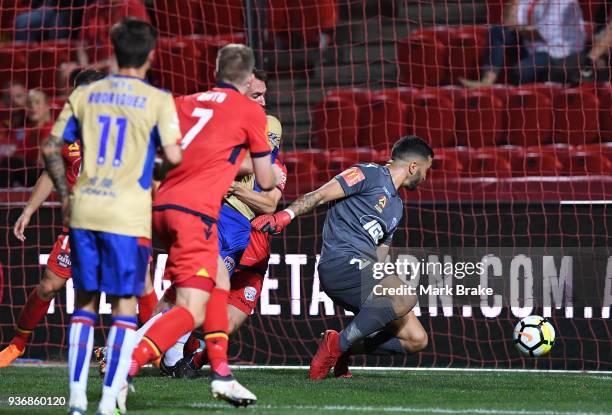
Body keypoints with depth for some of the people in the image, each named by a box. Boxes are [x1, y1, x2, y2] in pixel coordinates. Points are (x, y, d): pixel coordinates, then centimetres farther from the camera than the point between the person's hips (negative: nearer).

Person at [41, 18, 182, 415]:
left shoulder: (85, 94, 9)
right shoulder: (158, 99, -4)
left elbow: (51, 148, 10)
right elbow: (173, 155, -12)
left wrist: (65, 196, 21)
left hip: (84, 210, 4)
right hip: (127, 217, -4)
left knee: (84, 303, 13)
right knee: (125, 306, 4)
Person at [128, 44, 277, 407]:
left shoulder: (187, 102, 20)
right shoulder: (251, 111, 5)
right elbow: (265, 182, 11)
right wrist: (275, 180, 34)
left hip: (163, 205, 8)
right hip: (194, 211, -7)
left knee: (220, 278, 25)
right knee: (191, 311, -10)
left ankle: (221, 373, 19)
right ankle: (123, 370, -27)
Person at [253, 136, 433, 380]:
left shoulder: (397, 206, 27)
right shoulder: (369, 174, 0)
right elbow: (320, 196, -10)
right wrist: (284, 216, -24)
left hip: (364, 270, 9)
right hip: (340, 263, -9)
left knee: (416, 339, 0)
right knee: (406, 299, -32)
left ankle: (343, 347, 7)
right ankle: (338, 344, -21)